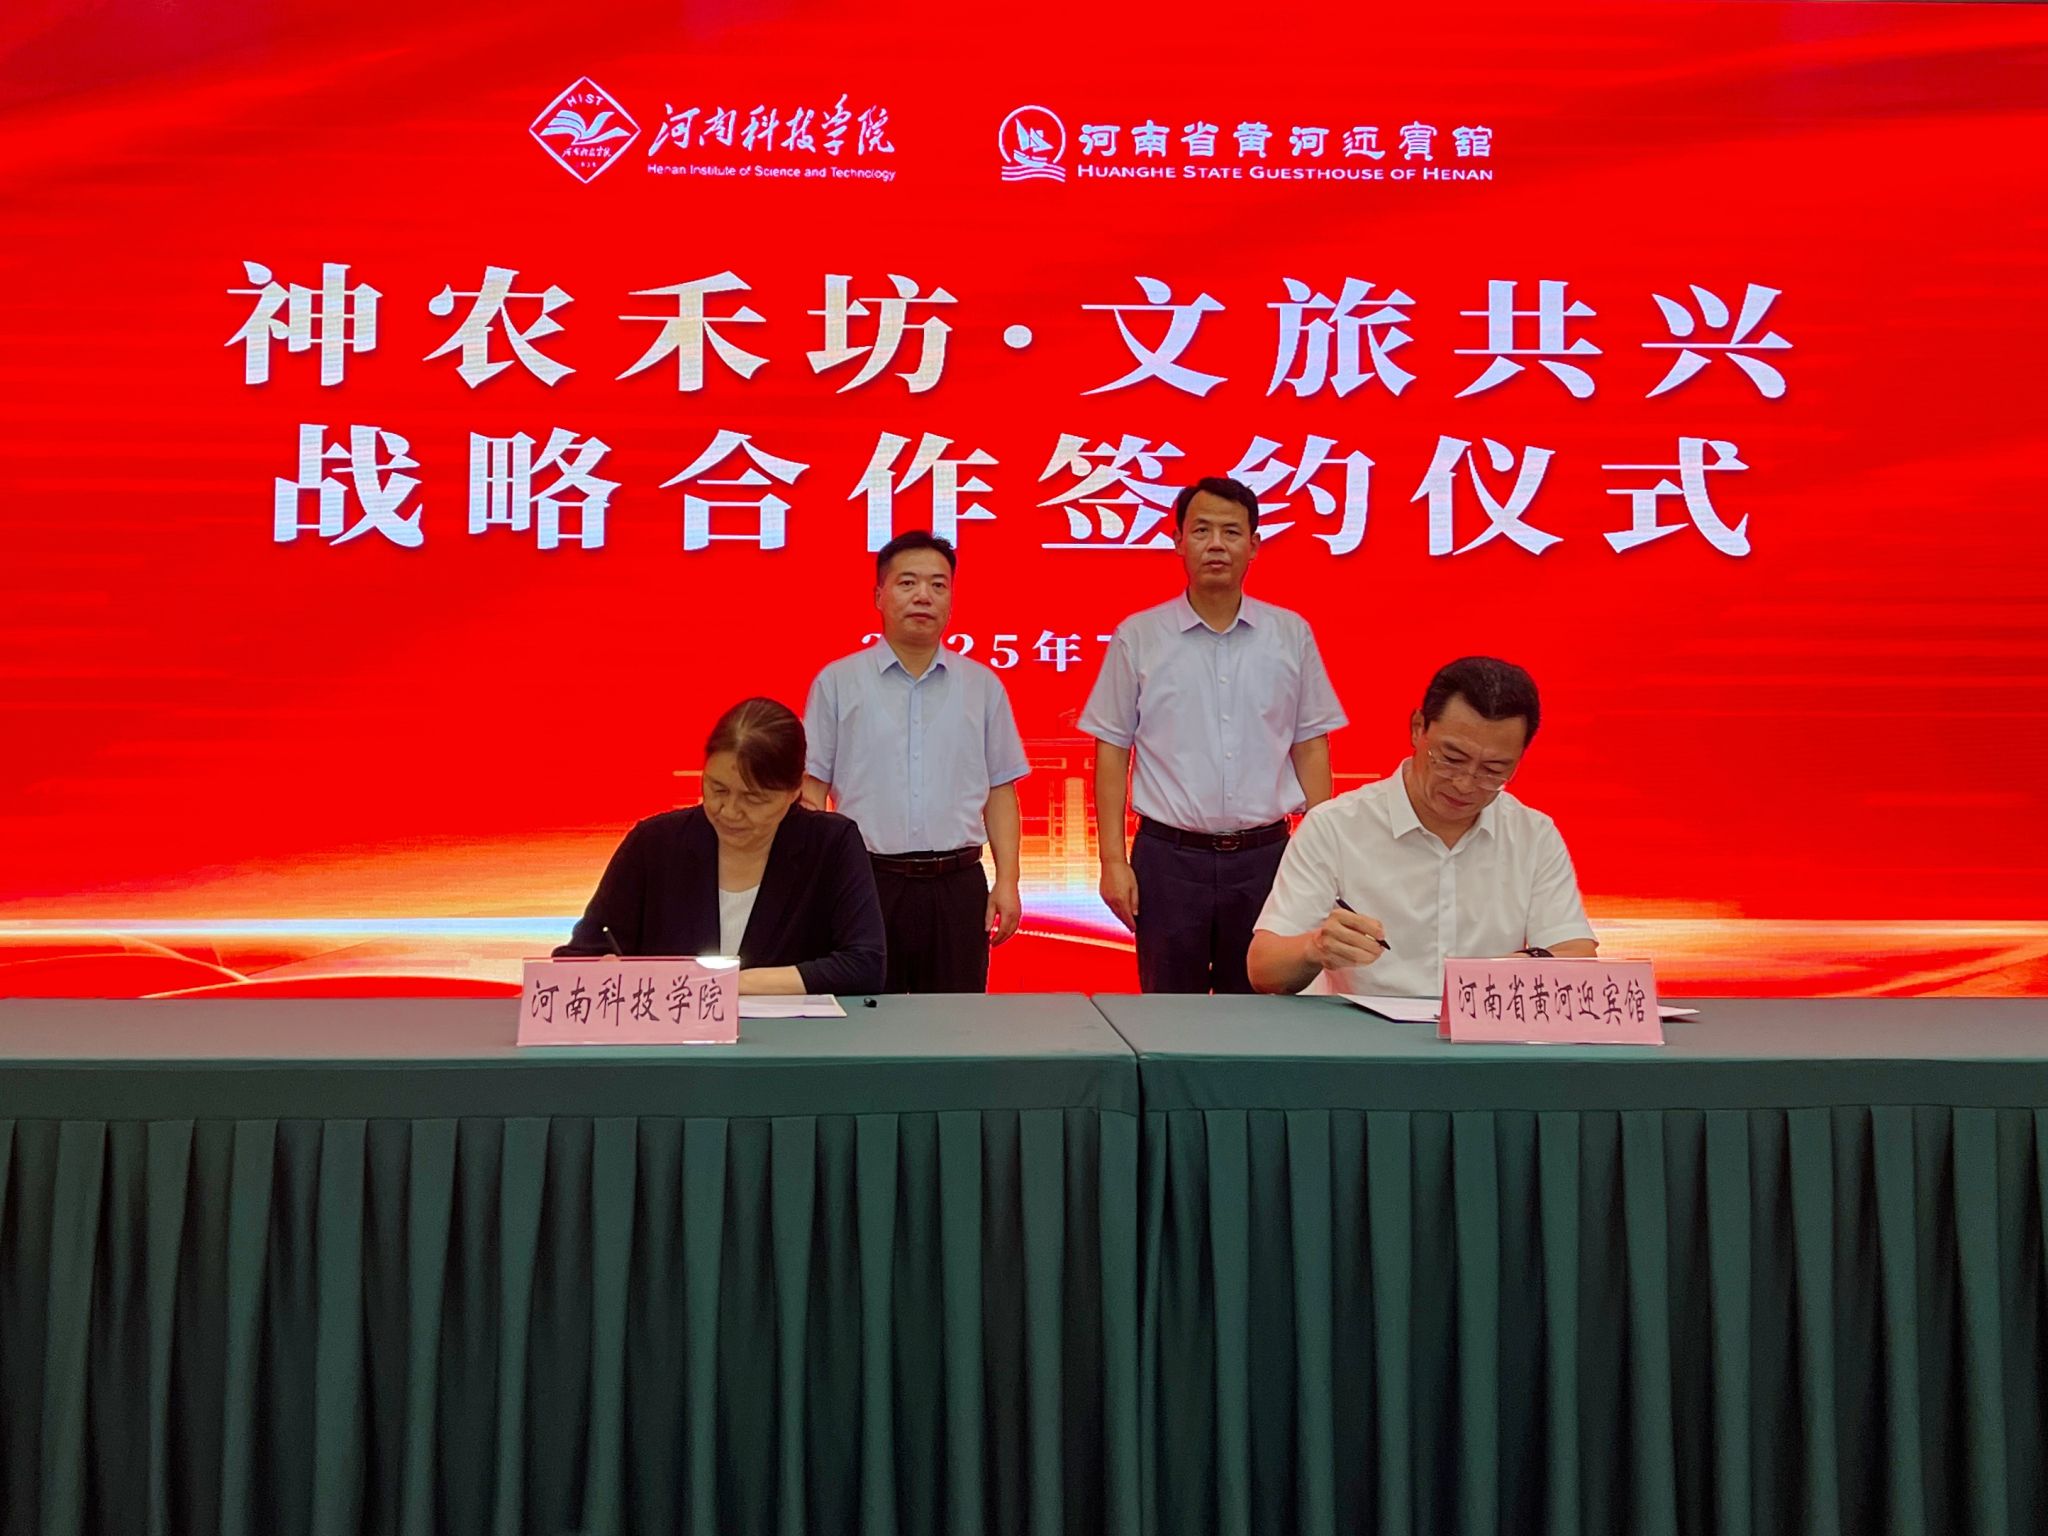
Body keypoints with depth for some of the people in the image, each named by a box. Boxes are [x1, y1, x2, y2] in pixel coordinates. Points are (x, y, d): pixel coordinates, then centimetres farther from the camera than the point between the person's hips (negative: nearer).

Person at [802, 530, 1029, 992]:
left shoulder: (983, 685, 9)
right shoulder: (837, 682, 4)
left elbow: (1000, 792, 10)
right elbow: (811, 791, 4)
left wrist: (1007, 882, 2)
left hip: (957, 885, 1)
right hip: (866, 884, -1)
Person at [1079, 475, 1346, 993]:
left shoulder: (1292, 634, 6)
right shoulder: (1137, 637, 1)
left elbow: (1311, 748, 8)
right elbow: (1112, 754, 3)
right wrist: (1113, 861, -3)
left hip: (1265, 855, 1)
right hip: (1169, 854, -1)